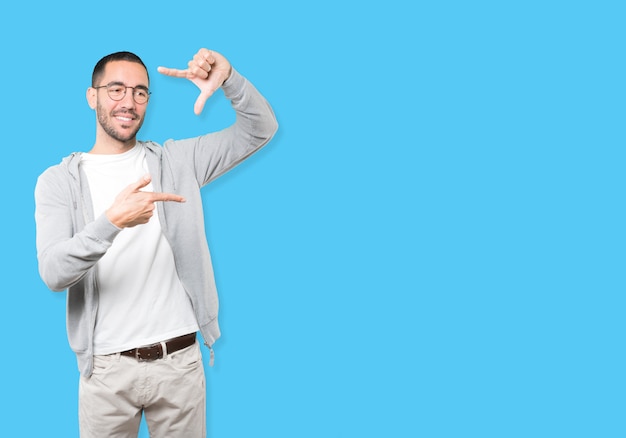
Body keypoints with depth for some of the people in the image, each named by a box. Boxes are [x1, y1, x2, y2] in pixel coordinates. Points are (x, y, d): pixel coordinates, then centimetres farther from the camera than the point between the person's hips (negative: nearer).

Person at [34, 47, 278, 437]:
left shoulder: (176, 161, 5)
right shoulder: (59, 180, -1)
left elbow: (260, 130, 2)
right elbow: (53, 272, -15)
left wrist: (228, 77, -17)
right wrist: (112, 221, -32)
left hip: (181, 359, 1)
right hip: (107, 368, -1)